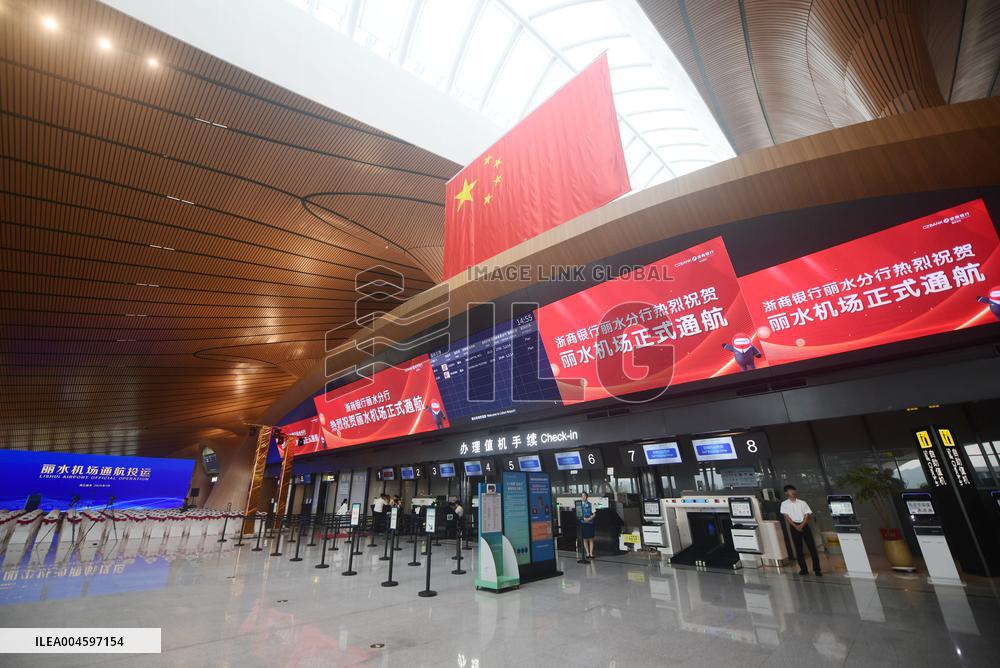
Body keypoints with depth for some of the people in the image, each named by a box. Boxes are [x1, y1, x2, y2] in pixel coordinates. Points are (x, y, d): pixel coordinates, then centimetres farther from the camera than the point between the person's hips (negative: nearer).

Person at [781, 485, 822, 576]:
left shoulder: (802, 503, 3)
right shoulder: (784, 504, 0)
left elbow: (807, 515, -1)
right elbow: (786, 517, -4)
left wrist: (801, 525, -12)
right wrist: (795, 526, -14)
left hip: (804, 526, 0)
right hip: (794, 527, 0)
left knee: (812, 547, -1)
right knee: (798, 549, 4)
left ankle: (817, 569, 9)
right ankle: (803, 569, 12)